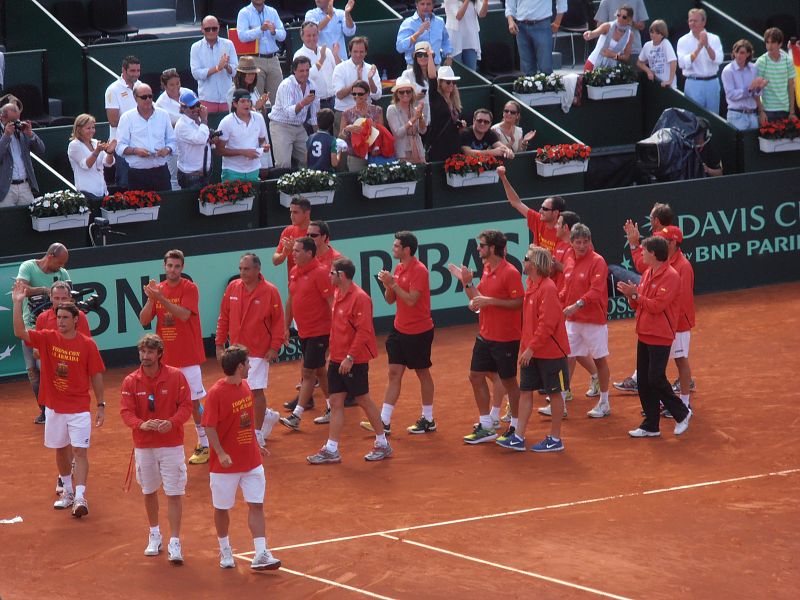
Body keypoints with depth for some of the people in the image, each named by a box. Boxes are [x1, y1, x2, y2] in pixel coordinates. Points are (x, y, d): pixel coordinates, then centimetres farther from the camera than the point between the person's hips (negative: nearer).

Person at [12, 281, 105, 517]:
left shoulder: (87, 344, -8)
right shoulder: (48, 338, -3)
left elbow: (96, 376, -2)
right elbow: (20, 332, -15)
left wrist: (101, 406, -1)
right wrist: (18, 303, -25)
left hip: (79, 408, -3)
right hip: (54, 407, 3)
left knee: (80, 451, -8)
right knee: (61, 450, 15)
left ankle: (80, 497, -11)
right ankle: (68, 491, 30)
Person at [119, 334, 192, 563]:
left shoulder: (176, 376, -7)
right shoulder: (130, 382, -4)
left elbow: (186, 406, -8)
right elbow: (126, 411, -9)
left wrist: (171, 422, -27)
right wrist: (141, 424, -30)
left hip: (171, 444, -2)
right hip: (144, 446, 2)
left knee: (174, 494, -5)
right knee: (149, 491, 15)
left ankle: (174, 543, -2)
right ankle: (154, 535, 35)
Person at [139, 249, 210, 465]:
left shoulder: (189, 288, -7)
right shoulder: (158, 288, 7)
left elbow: (184, 314, -22)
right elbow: (144, 321, 2)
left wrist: (161, 298, -30)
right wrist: (151, 299, -14)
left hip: (188, 358, -4)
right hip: (164, 357, 4)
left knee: (194, 402, 0)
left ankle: (204, 446, 9)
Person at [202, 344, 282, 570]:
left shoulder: (245, 387, 5)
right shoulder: (216, 393, -17)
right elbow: (209, 427, -18)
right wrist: (221, 453, -28)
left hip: (251, 460, 6)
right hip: (226, 464, -6)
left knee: (256, 505, -1)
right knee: (222, 508, 10)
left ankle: (261, 555, -2)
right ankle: (225, 550, 29)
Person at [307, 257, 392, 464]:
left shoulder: (359, 298, -18)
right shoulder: (338, 295, 9)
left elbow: (364, 331, -22)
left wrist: (350, 357, -23)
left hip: (354, 361, -8)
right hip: (337, 359, 8)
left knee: (364, 400, 3)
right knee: (335, 403, 7)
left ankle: (383, 445, 17)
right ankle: (331, 450, 9)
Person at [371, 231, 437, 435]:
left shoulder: (419, 270, -17)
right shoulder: (399, 269, 8)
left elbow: (411, 300, -25)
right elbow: (390, 299, 11)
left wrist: (393, 283, -23)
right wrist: (387, 285, -8)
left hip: (419, 332, -8)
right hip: (399, 330, 8)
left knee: (422, 373, 6)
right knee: (394, 374, 4)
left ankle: (428, 420, 18)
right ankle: (384, 422, 2)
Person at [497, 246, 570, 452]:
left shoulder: (547, 289, -19)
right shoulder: (531, 286, 9)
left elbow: (547, 323, -22)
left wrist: (531, 348, -21)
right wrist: (524, 348, 13)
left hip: (550, 351, -9)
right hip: (531, 351, 9)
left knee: (556, 393, 4)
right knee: (525, 391, 7)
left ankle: (555, 440, 12)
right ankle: (518, 438, 10)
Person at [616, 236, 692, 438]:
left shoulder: (670, 276, -15)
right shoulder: (647, 274, 13)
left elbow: (657, 305, -22)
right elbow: (639, 305, 16)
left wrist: (635, 294, -18)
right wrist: (631, 296, -4)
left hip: (660, 338, -9)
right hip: (644, 335, 9)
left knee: (656, 379, -9)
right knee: (644, 381, 7)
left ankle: (682, 414, 10)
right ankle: (650, 426, 13)